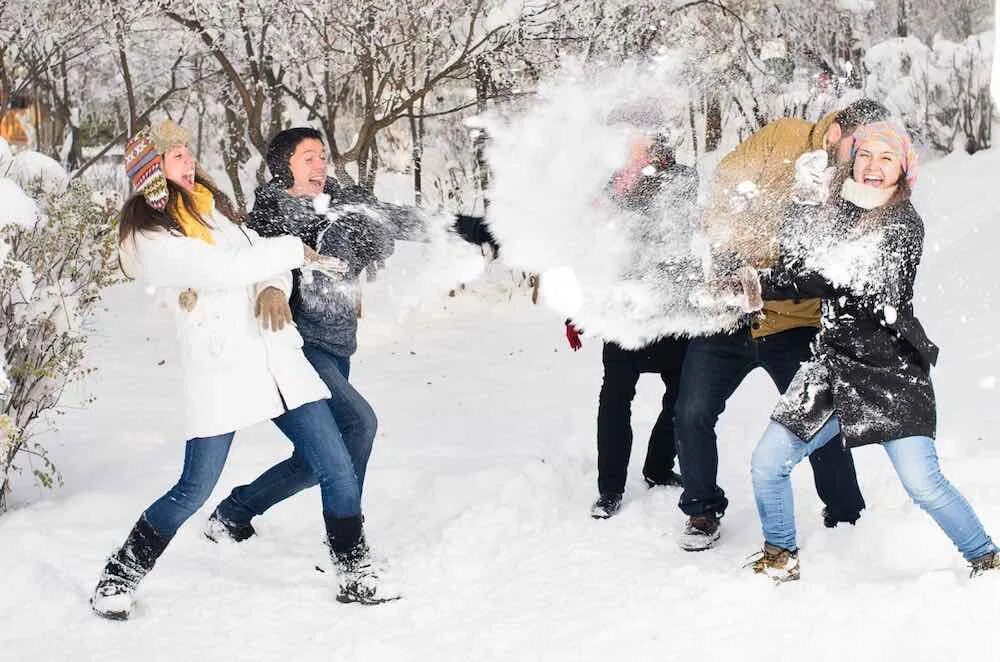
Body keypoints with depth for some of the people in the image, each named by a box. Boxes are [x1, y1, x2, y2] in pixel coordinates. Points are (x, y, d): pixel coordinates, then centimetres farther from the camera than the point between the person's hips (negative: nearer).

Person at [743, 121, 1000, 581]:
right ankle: (780, 557, 21)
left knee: (923, 483, -14)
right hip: (834, 365, 5)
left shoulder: (904, 225, -8)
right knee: (767, 463, 0)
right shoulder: (834, 213, 10)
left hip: (891, 373, -5)